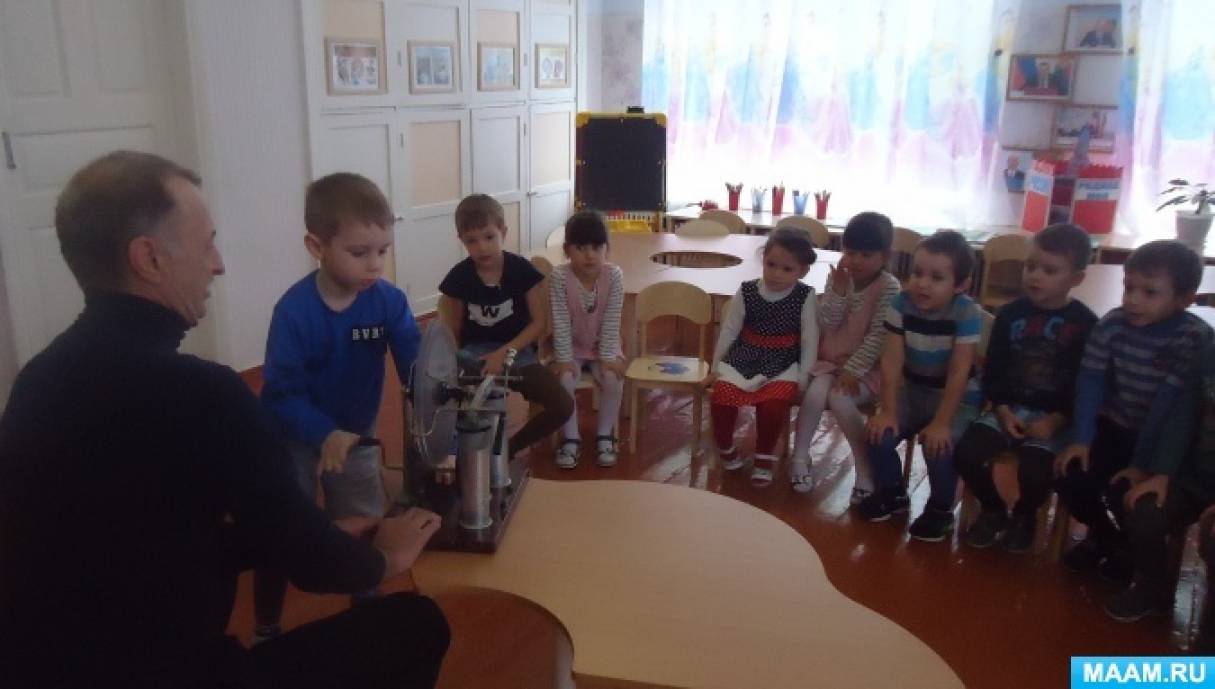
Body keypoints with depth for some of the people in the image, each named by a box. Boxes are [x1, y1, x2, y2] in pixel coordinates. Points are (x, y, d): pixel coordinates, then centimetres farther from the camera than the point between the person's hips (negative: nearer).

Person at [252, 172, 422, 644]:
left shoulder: (389, 302, -18)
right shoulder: (293, 311, -27)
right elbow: (282, 393, -27)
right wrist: (325, 434, -42)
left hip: (356, 439, 3)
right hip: (294, 440, -3)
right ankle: (266, 632, 35)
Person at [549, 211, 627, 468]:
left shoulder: (614, 275, -18)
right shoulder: (559, 277, -20)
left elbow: (611, 321, -16)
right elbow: (560, 322, -18)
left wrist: (608, 356, -19)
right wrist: (564, 358, -22)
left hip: (603, 346, 1)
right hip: (573, 346, 0)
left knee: (614, 379, -22)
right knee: (565, 380, -24)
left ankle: (604, 436, -1)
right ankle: (570, 438, -4)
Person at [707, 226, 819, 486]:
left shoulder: (805, 297, -7)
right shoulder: (746, 291, -3)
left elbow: (810, 339, -4)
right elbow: (729, 330, 5)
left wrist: (803, 377, -8)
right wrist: (715, 367, 8)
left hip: (783, 365, -2)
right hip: (742, 360, 2)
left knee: (773, 406, -28)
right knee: (720, 399, -19)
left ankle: (764, 456, 1)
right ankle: (726, 448, 13)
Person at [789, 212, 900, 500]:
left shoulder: (889, 287, -11)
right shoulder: (839, 277, 1)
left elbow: (878, 337, -17)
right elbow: (827, 325, -6)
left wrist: (853, 370, -22)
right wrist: (838, 290, -19)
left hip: (866, 366, -3)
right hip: (831, 359, 3)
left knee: (840, 399, -28)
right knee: (815, 392, -25)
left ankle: (865, 467, -11)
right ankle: (800, 457, -8)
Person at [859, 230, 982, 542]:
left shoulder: (966, 312, -24)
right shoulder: (902, 303, -15)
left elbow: (959, 372, -24)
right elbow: (892, 360, -14)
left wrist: (942, 422, -25)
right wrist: (888, 411, -17)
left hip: (957, 398, -4)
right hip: (912, 390, 4)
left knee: (939, 445, -27)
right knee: (879, 433, -14)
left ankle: (941, 509, 2)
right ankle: (892, 492, 15)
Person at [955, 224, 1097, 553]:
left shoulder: (1085, 324, -4)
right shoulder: (1010, 314, 4)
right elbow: (992, 371, 5)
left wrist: (1054, 421, -16)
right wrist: (1002, 411, -9)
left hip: (1055, 418, -3)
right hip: (1008, 409, 3)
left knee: (1033, 472, -27)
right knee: (966, 452, -21)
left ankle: (1024, 515, 12)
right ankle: (993, 509, 10)